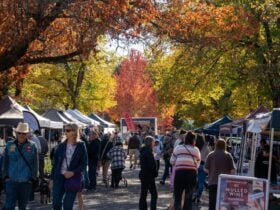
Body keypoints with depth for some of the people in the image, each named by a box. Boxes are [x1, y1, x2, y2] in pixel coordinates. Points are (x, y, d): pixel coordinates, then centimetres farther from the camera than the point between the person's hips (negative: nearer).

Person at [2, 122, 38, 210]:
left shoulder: (32, 146, 0)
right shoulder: (9, 145, 3)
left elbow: (35, 164, 2)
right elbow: (5, 162, 8)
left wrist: (32, 178, -1)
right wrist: (5, 176, 2)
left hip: (26, 182, 0)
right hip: (11, 181, 0)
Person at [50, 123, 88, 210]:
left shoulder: (81, 146, -4)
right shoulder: (61, 145, 4)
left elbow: (84, 164, -4)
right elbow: (55, 162, 7)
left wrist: (73, 172, -17)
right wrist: (52, 178, 5)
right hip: (59, 177, 3)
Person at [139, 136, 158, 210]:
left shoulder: (143, 151, 11)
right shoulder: (148, 152, -18)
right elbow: (151, 165, -21)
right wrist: (155, 173, -7)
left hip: (143, 174, 9)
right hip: (149, 176, -9)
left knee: (143, 195, 12)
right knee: (154, 194, -3)